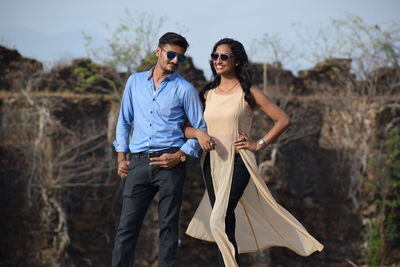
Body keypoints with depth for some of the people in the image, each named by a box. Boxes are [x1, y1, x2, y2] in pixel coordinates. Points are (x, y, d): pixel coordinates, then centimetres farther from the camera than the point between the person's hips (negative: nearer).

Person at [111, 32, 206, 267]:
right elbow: (124, 121, 18)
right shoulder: (135, 82, 13)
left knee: (169, 225, 0)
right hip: (138, 163, 2)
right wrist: (121, 157, 10)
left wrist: (180, 156, -9)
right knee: (127, 225, -1)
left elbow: (200, 129, 3)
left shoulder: (185, 89, 4)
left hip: (170, 163, -2)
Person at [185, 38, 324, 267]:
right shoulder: (208, 94, 12)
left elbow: (283, 120, -1)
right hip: (212, 163, 5)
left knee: (220, 221, -21)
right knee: (226, 225, 6)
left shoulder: (248, 93, 0)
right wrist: (198, 134, -12)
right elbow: (185, 127, 9)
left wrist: (259, 144, -6)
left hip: (237, 162, -5)